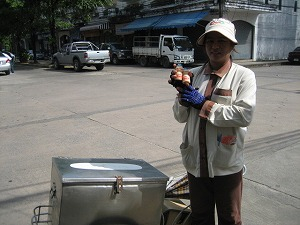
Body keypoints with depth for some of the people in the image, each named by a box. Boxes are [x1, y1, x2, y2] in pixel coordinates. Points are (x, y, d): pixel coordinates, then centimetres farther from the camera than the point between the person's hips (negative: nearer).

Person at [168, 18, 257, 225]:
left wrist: (203, 103, -18)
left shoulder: (244, 75, -7)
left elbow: (245, 115, -19)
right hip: (196, 163, 4)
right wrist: (182, 93, -15)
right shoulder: (194, 75, 3)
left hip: (227, 166, -3)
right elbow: (181, 117, 4)